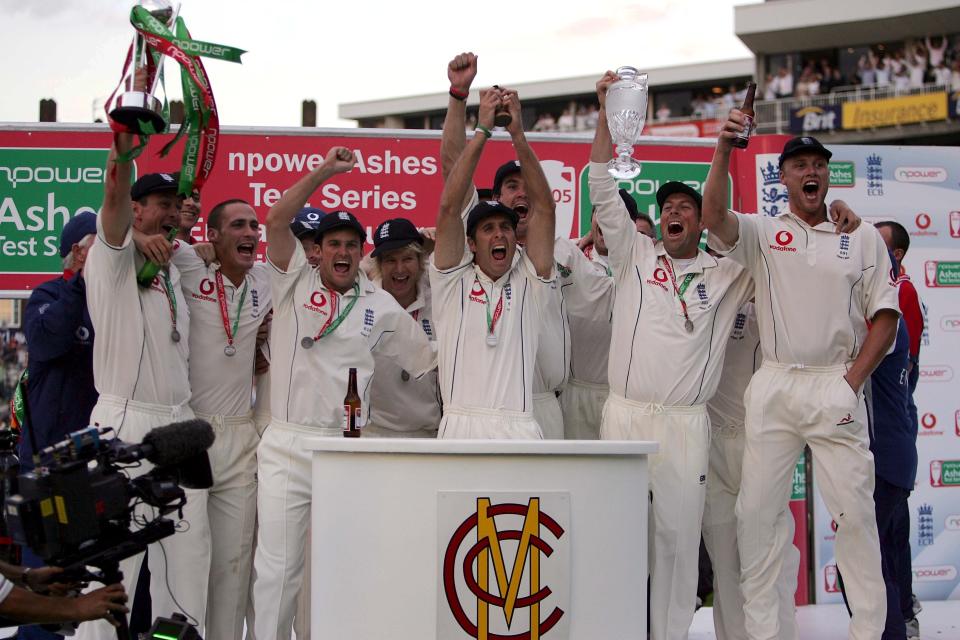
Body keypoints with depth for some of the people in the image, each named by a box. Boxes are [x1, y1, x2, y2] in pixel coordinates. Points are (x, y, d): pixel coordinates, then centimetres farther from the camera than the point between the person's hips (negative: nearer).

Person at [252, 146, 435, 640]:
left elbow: (426, 359, 16)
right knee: (277, 566, -3)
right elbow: (276, 220, -7)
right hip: (286, 446, -2)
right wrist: (324, 171, -8)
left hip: (347, 447, 2)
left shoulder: (380, 305, 11)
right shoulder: (295, 280, 6)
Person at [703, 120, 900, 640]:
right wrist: (724, 148, -24)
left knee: (855, 509, -3)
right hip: (773, 387, 1)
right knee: (756, 510, 1)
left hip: (836, 387, -1)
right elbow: (714, 216, -13)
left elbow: (885, 316, 6)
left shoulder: (863, 238, 10)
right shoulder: (762, 232, 9)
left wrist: (853, 381, -4)